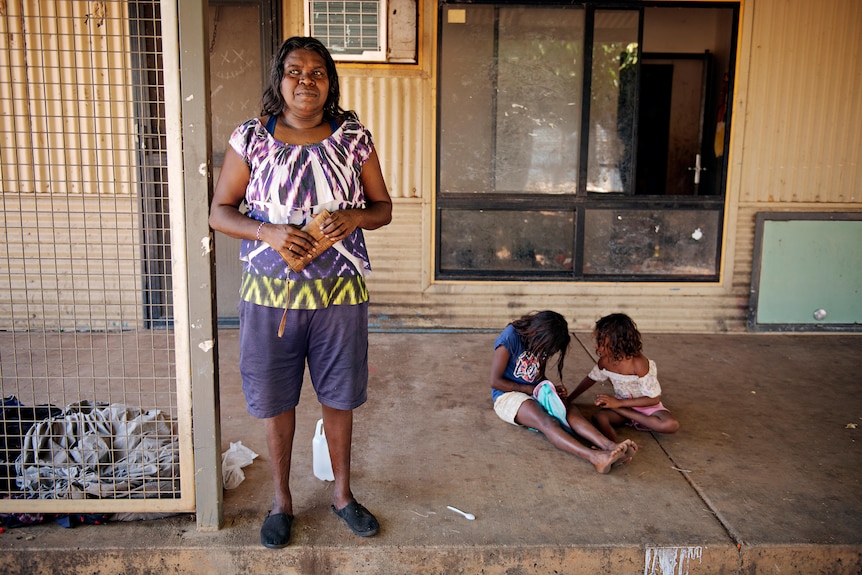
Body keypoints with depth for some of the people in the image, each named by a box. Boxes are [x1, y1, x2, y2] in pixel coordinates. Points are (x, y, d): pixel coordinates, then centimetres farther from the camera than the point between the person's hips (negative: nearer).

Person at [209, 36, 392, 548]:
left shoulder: (355, 138, -1)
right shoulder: (251, 139, -3)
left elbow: (384, 207, 6)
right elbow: (220, 211, 0)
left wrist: (357, 217, -16)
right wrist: (268, 232, -18)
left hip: (341, 293, 1)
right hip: (271, 293, 0)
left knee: (340, 396, 13)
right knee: (276, 399, 12)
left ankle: (343, 493, 35)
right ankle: (282, 500, 33)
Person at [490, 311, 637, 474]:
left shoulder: (540, 343, 5)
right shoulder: (509, 339, -17)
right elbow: (495, 381, -15)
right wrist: (530, 389, -13)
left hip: (536, 393, 7)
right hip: (507, 396, -7)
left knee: (570, 412, -25)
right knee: (547, 422, -35)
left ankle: (610, 446, -47)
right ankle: (595, 457, -57)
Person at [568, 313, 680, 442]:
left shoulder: (638, 364, -28)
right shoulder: (605, 361, -9)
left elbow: (654, 398, -22)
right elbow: (591, 378, 13)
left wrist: (618, 403, -23)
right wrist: (570, 399, 16)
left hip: (647, 406, -3)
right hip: (621, 405, 3)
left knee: (671, 425, -35)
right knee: (599, 418, -30)